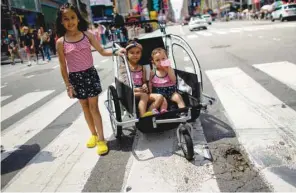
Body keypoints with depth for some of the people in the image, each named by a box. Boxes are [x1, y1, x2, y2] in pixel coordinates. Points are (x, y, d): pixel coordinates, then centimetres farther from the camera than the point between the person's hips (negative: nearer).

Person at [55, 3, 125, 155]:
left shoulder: (87, 35, -4)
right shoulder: (61, 42, -7)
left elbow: (102, 51, 1)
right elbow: (63, 66, -3)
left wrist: (116, 52, -16)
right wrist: (68, 85, -3)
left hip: (90, 74, -1)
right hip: (75, 77, 1)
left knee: (93, 106, 0)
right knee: (85, 107, 13)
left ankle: (101, 139, 7)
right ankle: (93, 134, 30)